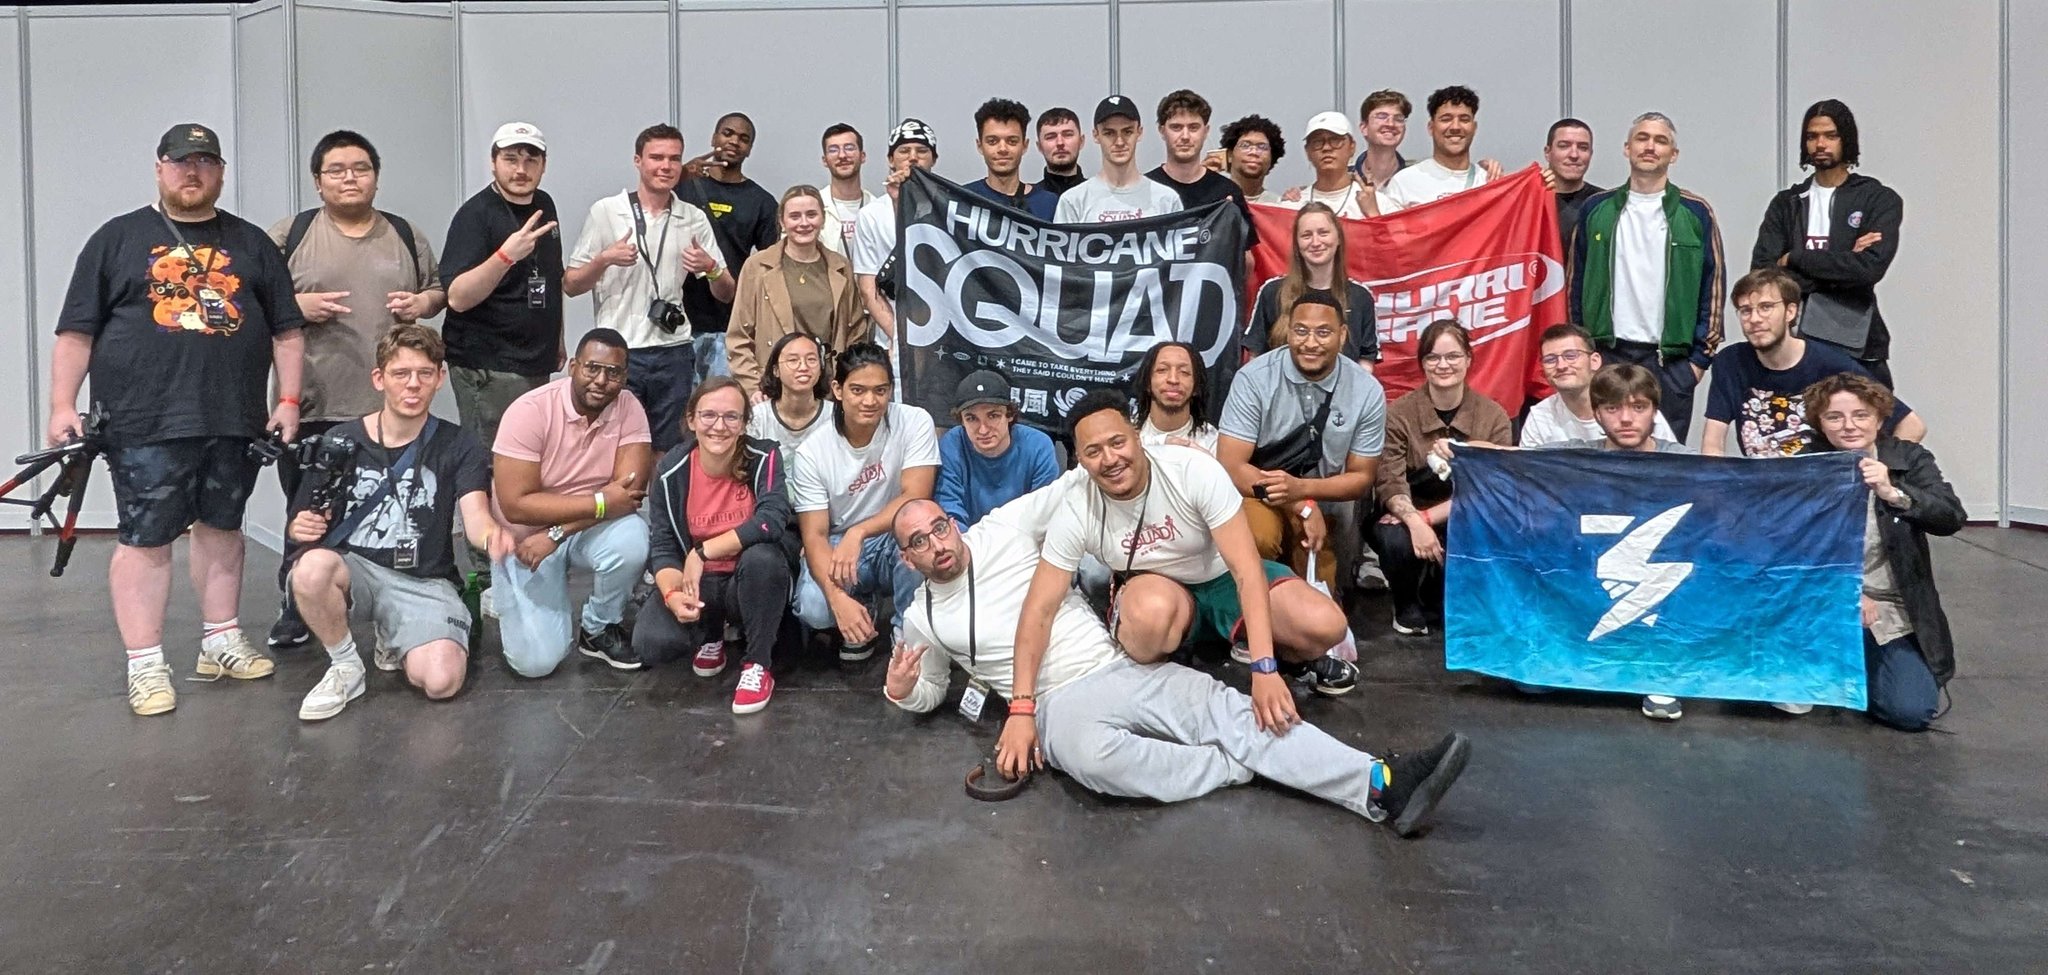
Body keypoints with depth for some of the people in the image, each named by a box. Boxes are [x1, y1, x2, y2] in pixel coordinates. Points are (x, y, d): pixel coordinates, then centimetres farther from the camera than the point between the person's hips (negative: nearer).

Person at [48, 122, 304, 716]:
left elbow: (286, 330, 12)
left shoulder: (251, 243, 13)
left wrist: (288, 401, 2)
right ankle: (146, 666, 4)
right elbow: (77, 332, 3)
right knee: (145, 539, -1)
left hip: (234, 422, 3)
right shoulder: (117, 239, 7)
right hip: (145, 423, -2)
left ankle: (221, 640, 24)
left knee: (221, 528, 13)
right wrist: (63, 408, -4)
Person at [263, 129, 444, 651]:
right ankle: (298, 610, 20)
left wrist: (423, 303, -2)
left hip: (390, 406, 1)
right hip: (312, 407, -1)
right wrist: (296, 305, -12)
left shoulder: (405, 235, 12)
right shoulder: (289, 234, 4)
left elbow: (438, 288, 20)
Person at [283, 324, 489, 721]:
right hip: (352, 567, 0)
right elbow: (300, 526, 6)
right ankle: (345, 667, -8)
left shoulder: (458, 447, 0)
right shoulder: (340, 442, 1)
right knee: (314, 565, -36)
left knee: (441, 681, -25)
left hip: (423, 581, 0)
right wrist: (300, 527, -20)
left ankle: (394, 642, 13)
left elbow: (475, 517, -15)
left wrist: (492, 535, -40)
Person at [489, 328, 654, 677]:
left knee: (632, 538, -33)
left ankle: (598, 629, -4)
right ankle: (513, 605, 22)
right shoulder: (530, 411, -22)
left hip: (591, 529, 3)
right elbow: (515, 505, -25)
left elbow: (630, 492, -20)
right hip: (525, 536, -2)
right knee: (536, 660, -15)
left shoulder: (628, 408, -12)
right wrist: (599, 503, -28)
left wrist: (556, 534, -26)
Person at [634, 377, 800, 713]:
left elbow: (772, 521, -31)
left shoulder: (764, 458, -16)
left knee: (762, 557, -37)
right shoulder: (671, 471, -9)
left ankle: (758, 664, -14)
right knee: (651, 645, -24)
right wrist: (673, 594, -29)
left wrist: (703, 552, -28)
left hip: (754, 581, -2)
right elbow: (661, 547, -8)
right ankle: (710, 635, 14)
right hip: (697, 582, 2)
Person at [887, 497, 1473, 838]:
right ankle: (1243, 766, -20)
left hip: (1124, 668, 2)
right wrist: (901, 690, -2)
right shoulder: (924, 619, 11)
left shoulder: (1001, 536, 10)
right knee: (1093, 754, -39)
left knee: (1225, 708, -21)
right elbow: (927, 695, 22)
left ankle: (1380, 786, -35)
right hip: (1058, 703, -2)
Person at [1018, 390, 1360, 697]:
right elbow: (1040, 609, -20)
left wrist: (1264, 668, -39)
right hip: (1155, 590, 0)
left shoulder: (1195, 470, -27)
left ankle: (1292, 655, 13)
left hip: (1224, 579, 1)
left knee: (1325, 624, -24)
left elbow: (1245, 567, -28)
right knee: (1153, 606, -39)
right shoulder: (1075, 511, -22)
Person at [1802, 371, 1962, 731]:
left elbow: (1952, 518, -17)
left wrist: (1893, 493, -35)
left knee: (1911, 711, -17)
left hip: (1896, 614, 0)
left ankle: (1863, 668, 18)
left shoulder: (1910, 459, -3)